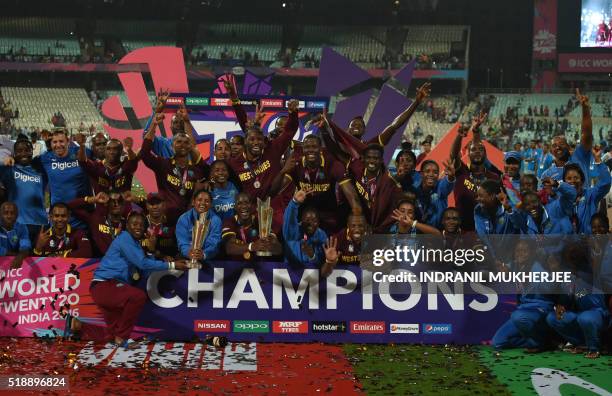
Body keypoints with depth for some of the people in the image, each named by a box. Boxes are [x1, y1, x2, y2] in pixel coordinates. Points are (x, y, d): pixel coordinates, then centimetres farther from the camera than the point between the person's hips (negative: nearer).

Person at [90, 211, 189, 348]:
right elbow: (143, 263, -19)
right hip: (104, 285, -10)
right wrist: (171, 265, -15)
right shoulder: (125, 238, -12)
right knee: (138, 296, -28)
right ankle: (121, 337, -17)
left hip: (104, 287, 10)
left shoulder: (134, 242, 19)